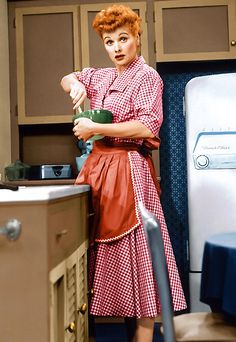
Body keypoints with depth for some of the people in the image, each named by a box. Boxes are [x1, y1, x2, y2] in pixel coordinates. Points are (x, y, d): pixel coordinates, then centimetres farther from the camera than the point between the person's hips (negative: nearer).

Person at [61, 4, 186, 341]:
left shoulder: (147, 76, -3)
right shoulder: (103, 76, 17)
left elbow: (147, 127, -15)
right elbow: (67, 79, 33)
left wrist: (94, 129, -14)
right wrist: (76, 86, 8)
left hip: (129, 168, -7)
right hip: (99, 165, 7)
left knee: (136, 245, -6)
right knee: (107, 244, 9)